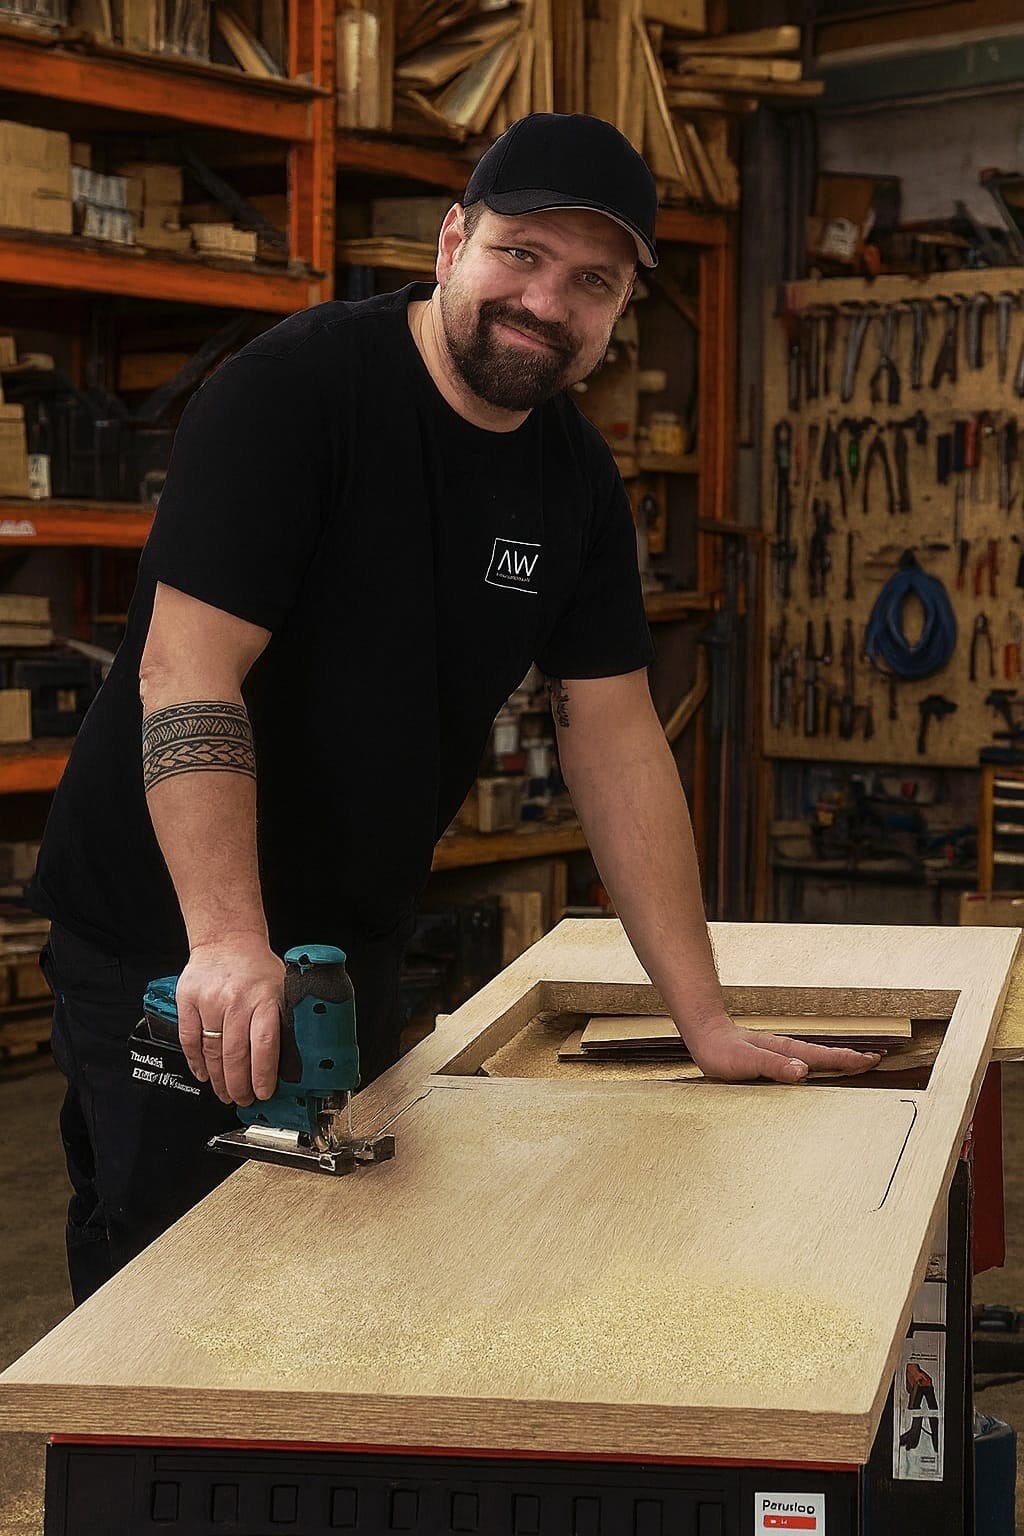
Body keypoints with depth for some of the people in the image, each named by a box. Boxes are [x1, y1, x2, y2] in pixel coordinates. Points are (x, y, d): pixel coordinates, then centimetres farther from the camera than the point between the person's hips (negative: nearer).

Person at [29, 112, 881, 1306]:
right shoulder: (293, 388, -18)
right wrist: (230, 946, -37)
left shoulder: (577, 480, 2)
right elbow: (188, 669, -26)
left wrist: (705, 1021, -2)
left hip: (352, 942, 7)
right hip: (169, 943, -7)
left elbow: (614, 737, 2)